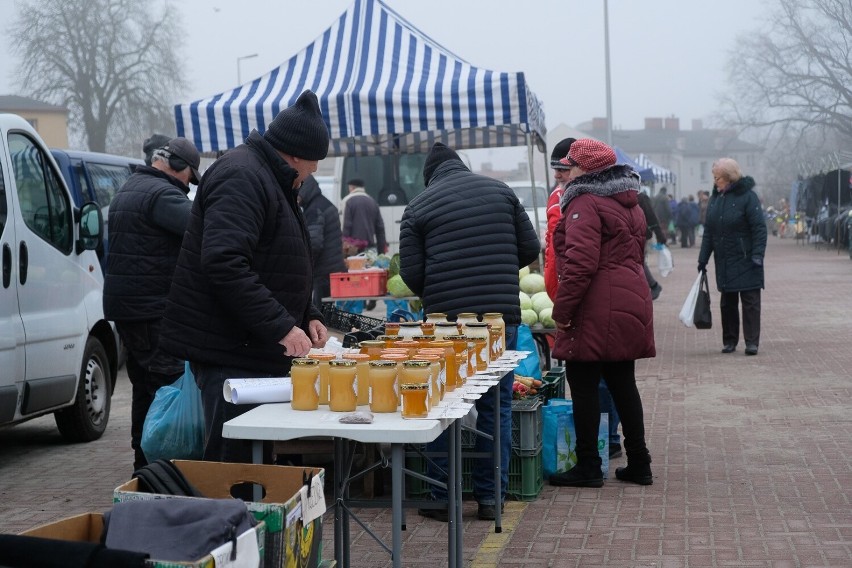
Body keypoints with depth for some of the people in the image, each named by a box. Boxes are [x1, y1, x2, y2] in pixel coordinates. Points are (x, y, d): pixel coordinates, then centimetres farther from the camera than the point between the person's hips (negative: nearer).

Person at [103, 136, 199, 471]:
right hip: (152, 307, -10)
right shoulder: (162, 194, -14)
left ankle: (143, 462, 20)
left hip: (124, 302, 10)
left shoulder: (128, 190, 20)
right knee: (170, 381, -9)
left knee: (145, 385, 15)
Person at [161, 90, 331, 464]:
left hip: (256, 350, 10)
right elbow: (224, 263, -27)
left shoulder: (268, 180, 20)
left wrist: (307, 316, 15)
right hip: (230, 353, -10)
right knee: (234, 462, -8)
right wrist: (281, 326, -25)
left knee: (256, 459, 12)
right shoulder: (241, 177, -14)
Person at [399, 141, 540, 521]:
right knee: (496, 407, 10)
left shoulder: (418, 208, 3)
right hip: (502, 315, 2)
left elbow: (411, 273, -1)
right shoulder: (501, 192, 9)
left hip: (446, 319, -2)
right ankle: (490, 498, 12)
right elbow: (530, 249, 10)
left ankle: (441, 499, 13)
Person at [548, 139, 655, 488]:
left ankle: (588, 468, 5)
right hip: (631, 301, 9)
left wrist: (561, 312, -16)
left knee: (583, 387, 0)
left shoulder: (586, 204, -12)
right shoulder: (628, 204, 18)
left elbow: (581, 264, -21)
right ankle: (638, 465, 18)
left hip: (597, 311, -9)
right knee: (623, 384, 14)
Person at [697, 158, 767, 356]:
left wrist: (757, 255, -19)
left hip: (746, 261, -6)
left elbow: (759, 228, -12)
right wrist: (703, 258, 9)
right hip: (723, 261, 6)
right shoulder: (715, 198, 8)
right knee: (727, 302, 10)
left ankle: (752, 342, 2)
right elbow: (708, 230, 12)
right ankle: (729, 341, 18)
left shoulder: (747, 196, -10)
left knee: (750, 301, -2)